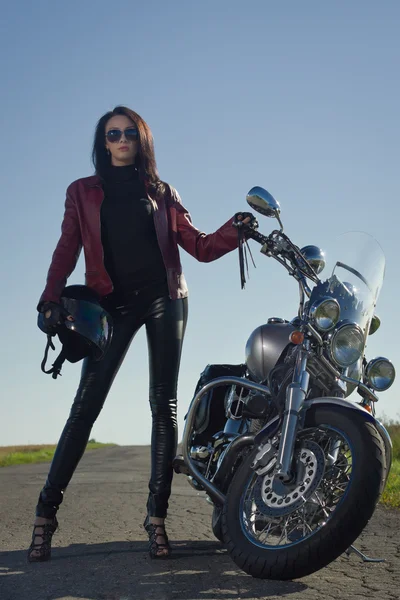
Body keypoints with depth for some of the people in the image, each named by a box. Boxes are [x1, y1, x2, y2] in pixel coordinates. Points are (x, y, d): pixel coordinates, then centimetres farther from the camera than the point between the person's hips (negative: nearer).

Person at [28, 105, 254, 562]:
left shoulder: (161, 193, 16)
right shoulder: (83, 192, 14)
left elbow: (199, 247, 10)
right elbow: (67, 251, 2)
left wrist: (235, 229, -8)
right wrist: (51, 299, -14)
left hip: (162, 298, 1)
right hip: (112, 302, -1)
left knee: (164, 405, -4)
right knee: (86, 405, -9)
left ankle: (157, 517, 0)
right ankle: (45, 514, -5)